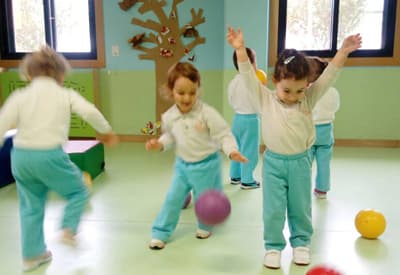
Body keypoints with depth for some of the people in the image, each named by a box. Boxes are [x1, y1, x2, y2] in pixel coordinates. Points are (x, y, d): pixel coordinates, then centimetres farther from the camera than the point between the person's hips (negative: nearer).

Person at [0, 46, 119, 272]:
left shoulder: (19, 95, 7)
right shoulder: (66, 94, 1)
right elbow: (90, 112, -14)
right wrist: (106, 131, 1)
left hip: (20, 156, 4)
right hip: (49, 156, -4)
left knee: (31, 206, 20)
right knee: (78, 191, 21)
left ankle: (33, 255, 28)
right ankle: (68, 230, 7)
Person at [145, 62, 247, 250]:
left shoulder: (207, 113, -23)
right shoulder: (169, 117, -9)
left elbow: (224, 135, -19)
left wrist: (232, 151, -35)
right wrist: (159, 144, -10)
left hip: (206, 165, -3)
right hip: (182, 164, 3)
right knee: (173, 199, 7)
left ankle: (205, 226, 43)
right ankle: (160, 232, 21)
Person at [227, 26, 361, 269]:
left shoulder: (309, 99, -3)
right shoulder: (266, 99, -8)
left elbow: (329, 76, -9)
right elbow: (249, 75, -15)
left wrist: (344, 51, -19)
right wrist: (240, 49, -25)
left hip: (301, 162, 1)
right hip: (274, 162, -1)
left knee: (301, 208, 15)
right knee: (273, 210, 7)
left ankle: (301, 242, 35)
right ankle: (274, 246, 25)